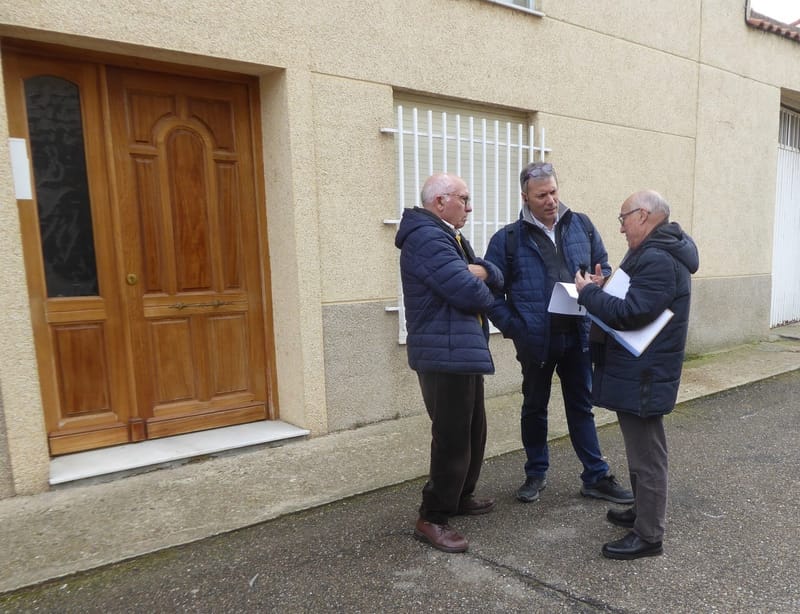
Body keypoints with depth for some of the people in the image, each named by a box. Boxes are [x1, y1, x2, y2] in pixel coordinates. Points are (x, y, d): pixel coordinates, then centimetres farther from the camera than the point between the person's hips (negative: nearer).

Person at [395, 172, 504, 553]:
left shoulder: (450, 236, 18)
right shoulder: (427, 237, -17)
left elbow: (493, 279, 13)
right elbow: (469, 293, -25)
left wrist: (481, 271, -11)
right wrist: (483, 290, -1)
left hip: (463, 350, 11)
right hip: (445, 354, -11)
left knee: (473, 431, 20)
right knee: (452, 437, -4)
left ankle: (460, 497, 36)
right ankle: (432, 519, 10)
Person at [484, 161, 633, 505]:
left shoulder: (582, 226, 4)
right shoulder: (508, 239, -5)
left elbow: (603, 269, 11)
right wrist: (513, 328, -14)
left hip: (578, 337, 2)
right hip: (536, 340, -2)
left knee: (581, 406, 14)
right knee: (534, 408, 14)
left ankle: (596, 477, 27)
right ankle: (536, 473, 33)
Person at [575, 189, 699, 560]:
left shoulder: (659, 260, -22)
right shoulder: (652, 253, 14)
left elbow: (630, 313, -27)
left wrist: (588, 292, -15)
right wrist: (604, 289, 1)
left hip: (644, 376, -11)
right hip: (637, 371, 11)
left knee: (647, 455, 1)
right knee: (640, 449, 22)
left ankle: (649, 536, 14)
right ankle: (644, 512, 38)